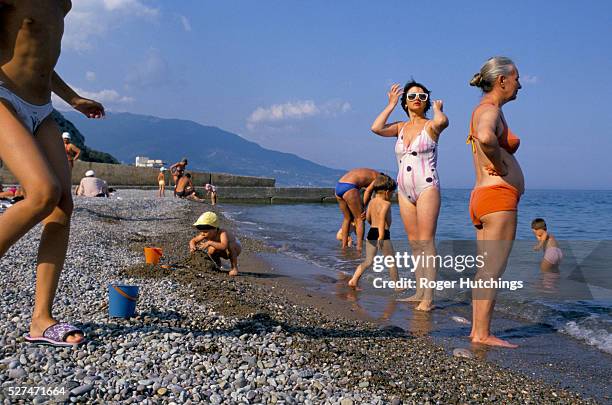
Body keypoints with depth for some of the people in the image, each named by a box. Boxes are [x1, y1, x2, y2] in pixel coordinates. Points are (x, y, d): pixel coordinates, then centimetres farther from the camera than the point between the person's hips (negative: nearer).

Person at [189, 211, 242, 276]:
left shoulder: (222, 233, -39)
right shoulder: (205, 235, -19)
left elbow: (224, 246, -56)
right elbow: (192, 241, -9)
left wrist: (210, 243, -55)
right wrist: (192, 246, -31)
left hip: (235, 247, -6)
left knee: (230, 246, -38)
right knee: (211, 250, -22)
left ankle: (234, 267, -20)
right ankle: (217, 265, 8)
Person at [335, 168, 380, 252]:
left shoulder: (365, 173, 31)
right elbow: (368, 191, -7)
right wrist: (363, 208, -2)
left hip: (338, 186, 9)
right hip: (348, 188, -9)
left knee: (347, 218, 20)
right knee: (360, 219, 2)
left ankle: (344, 246, 22)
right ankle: (359, 247, -1)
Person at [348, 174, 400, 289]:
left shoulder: (372, 202, 12)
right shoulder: (386, 203, -10)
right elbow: (382, 217, -25)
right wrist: (381, 235, -31)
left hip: (371, 232, 7)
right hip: (383, 233, -7)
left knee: (368, 261, 11)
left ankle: (354, 280, -3)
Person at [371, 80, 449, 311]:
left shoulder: (429, 126, 0)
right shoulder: (400, 127, 14)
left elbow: (442, 122, -25)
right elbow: (376, 128, -4)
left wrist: (437, 108, -3)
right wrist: (391, 104, 6)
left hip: (426, 188, -6)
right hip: (404, 190, 6)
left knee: (426, 242, -10)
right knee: (414, 243, 8)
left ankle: (429, 298, -9)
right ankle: (419, 293, 14)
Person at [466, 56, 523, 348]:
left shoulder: (484, 110, 19)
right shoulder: (490, 109, -11)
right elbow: (486, 137, -35)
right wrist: (500, 165, -18)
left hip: (482, 198, 10)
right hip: (498, 196, -10)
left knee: (484, 270, 11)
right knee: (492, 270, -7)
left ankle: (477, 329, 16)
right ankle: (483, 334, -2)